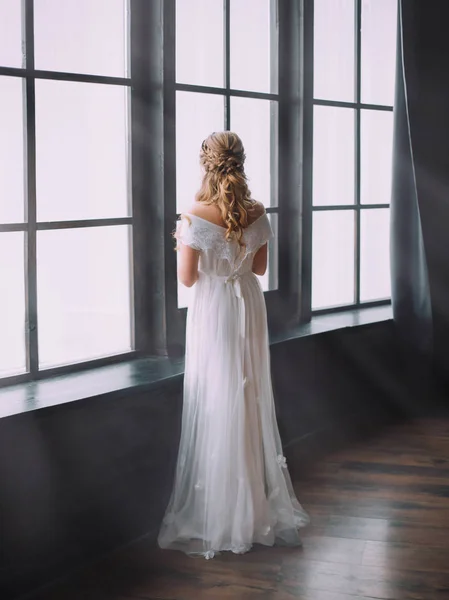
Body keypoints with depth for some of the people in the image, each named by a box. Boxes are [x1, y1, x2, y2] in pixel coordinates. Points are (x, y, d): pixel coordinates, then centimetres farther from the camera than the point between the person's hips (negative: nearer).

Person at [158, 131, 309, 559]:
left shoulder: (195, 217, -17)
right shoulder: (257, 213, -3)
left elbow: (187, 277, -12)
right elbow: (260, 267, 6)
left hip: (211, 311, -4)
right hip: (249, 306, 4)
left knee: (215, 404, 3)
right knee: (252, 401, 14)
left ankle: (219, 514, 10)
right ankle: (259, 505, 24)